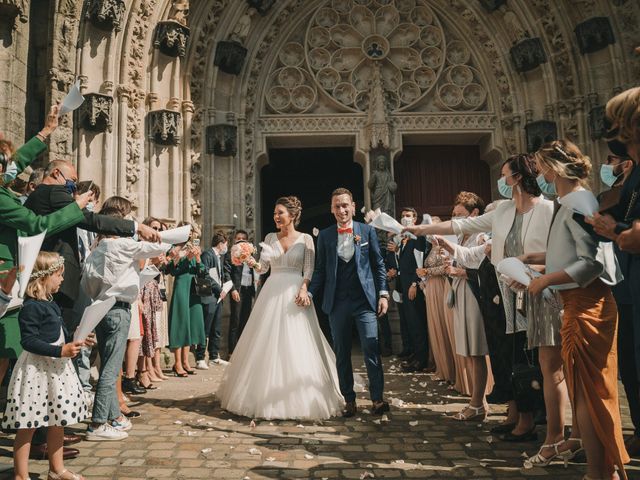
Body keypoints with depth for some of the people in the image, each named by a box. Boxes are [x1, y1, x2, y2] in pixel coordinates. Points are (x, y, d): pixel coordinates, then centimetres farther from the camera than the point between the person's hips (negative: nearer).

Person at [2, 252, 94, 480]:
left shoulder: (49, 304, 11)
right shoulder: (31, 307, -17)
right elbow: (28, 341, -23)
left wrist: (76, 341, 13)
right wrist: (60, 351, -26)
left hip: (56, 367, 10)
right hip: (36, 369, -9)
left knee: (58, 421, 17)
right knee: (28, 426, 1)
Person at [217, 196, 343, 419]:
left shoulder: (306, 238, 2)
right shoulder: (270, 238, 10)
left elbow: (309, 270, -2)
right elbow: (263, 267, 8)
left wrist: (304, 289, -18)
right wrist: (253, 263, -13)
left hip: (295, 295, -3)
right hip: (272, 294, 3)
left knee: (296, 347, -3)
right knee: (267, 345, 3)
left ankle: (297, 399, 9)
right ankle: (267, 397, 15)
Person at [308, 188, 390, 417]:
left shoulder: (368, 231, 4)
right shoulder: (324, 236, 6)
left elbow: (379, 265, 6)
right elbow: (320, 270, 9)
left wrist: (383, 294, -2)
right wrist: (309, 292, -4)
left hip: (364, 300, -2)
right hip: (337, 303, 2)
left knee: (371, 349, -7)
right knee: (341, 353, 8)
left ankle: (377, 398, 7)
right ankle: (349, 400, 19)